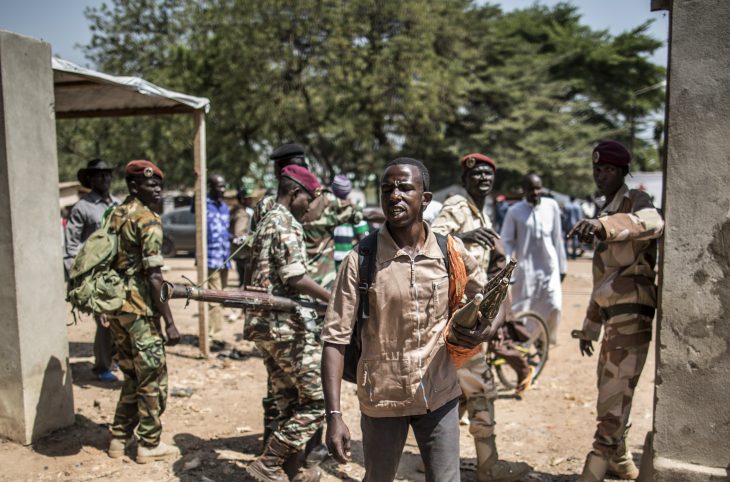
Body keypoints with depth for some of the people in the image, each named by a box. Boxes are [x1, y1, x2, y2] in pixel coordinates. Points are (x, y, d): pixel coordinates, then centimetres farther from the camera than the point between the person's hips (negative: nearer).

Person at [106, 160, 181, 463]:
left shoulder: (115, 216, 12)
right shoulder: (148, 220, -14)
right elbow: (153, 276, -20)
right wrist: (169, 321, -18)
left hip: (115, 307, 9)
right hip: (139, 309, -9)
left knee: (132, 375, 20)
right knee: (153, 378, 5)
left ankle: (119, 438, 28)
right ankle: (149, 445, 15)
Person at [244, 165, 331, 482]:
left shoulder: (265, 222, 18)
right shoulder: (287, 224, -11)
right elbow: (295, 279, -19)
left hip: (265, 325, 10)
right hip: (288, 326, -10)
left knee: (288, 403, 15)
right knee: (318, 401, -2)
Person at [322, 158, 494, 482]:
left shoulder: (451, 251, -5)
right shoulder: (360, 261, -13)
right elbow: (335, 338, -13)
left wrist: (487, 327, -11)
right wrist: (334, 415, -18)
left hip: (439, 395, 1)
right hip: (381, 398, -1)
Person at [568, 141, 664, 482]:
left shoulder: (635, 199, -4)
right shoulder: (606, 214, 20)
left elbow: (653, 222, -32)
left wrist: (604, 225, -47)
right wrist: (589, 326, 21)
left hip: (631, 313, -9)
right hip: (613, 315, 9)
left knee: (615, 396, -8)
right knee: (608, 390, 19)